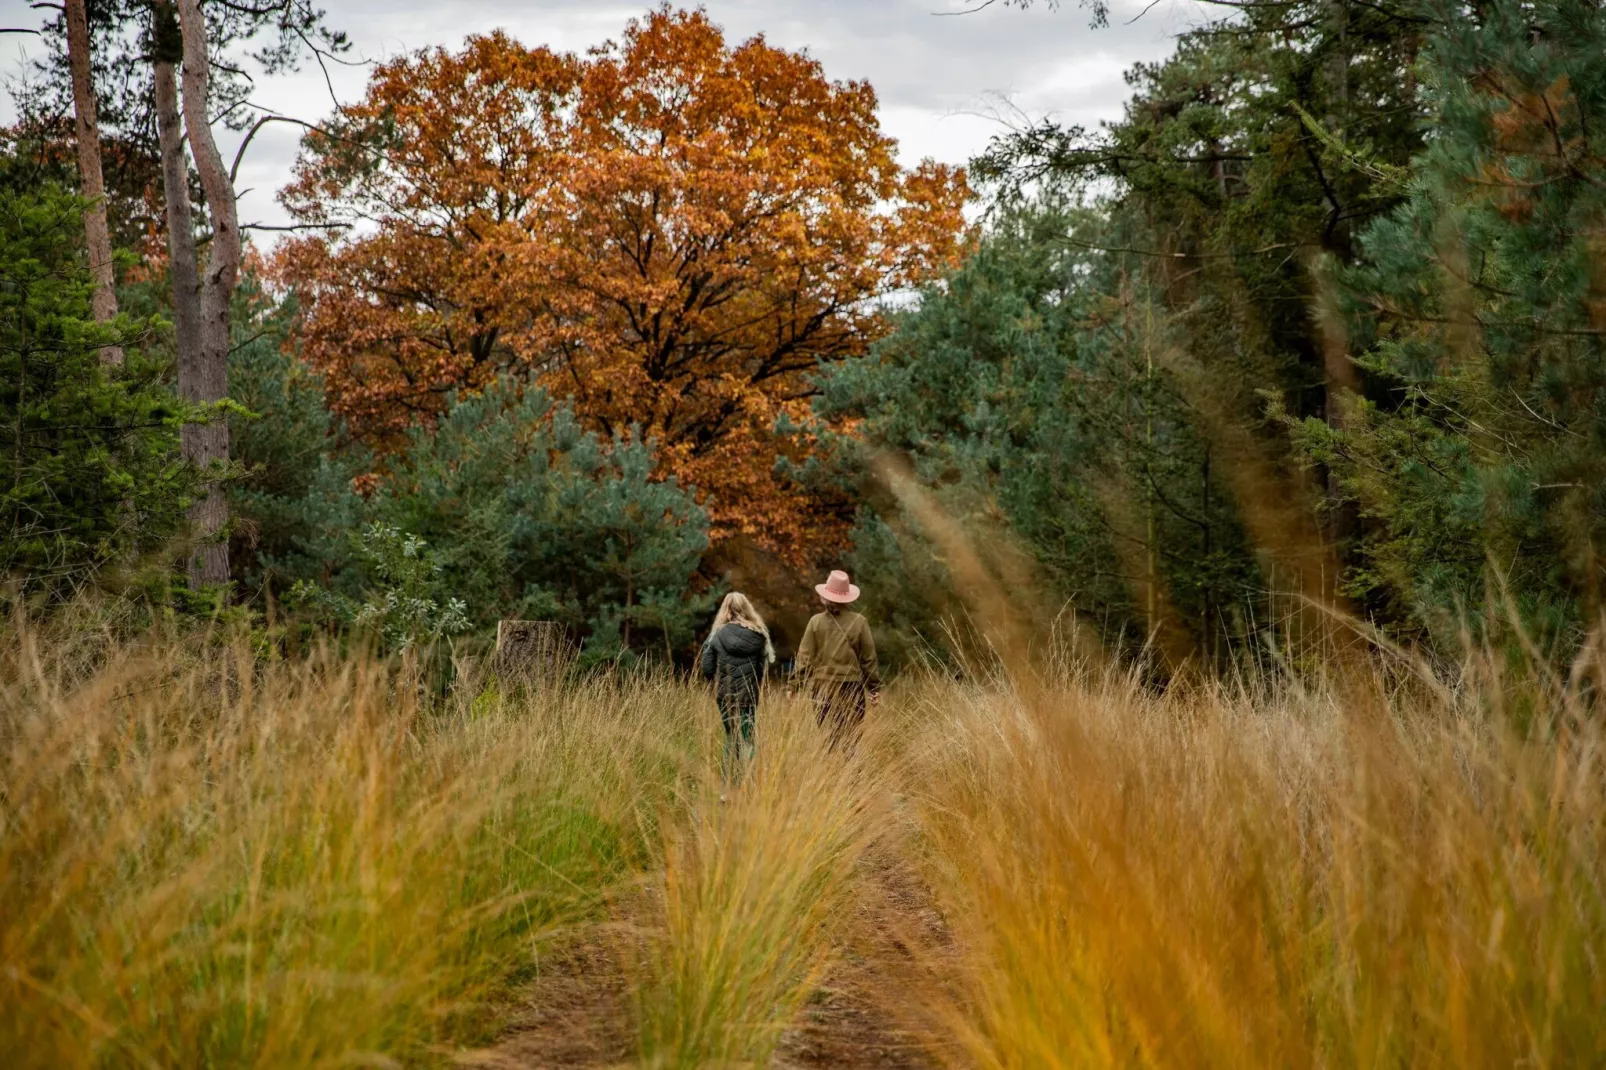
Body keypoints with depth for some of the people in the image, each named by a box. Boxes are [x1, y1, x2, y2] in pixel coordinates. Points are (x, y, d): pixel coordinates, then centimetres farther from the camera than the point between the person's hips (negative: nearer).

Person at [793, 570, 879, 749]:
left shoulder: (816, 622, -2)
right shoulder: (859, 622, -3)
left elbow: (805, 657, -1)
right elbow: (869, 658, 4)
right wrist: (874, 687, 14)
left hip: (823, 688, 1)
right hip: (852, 687, 0)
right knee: (851, 738, 3)